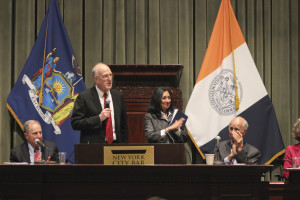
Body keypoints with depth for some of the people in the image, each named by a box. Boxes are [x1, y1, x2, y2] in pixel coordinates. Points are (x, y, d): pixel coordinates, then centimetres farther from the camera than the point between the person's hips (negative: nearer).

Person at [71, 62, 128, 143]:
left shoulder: (118, 96, 13)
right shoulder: (84, 97, -2)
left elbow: (123, 125, 16)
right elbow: (75, 123, -8)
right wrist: (99, 118, -14)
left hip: (116, 145, 4)